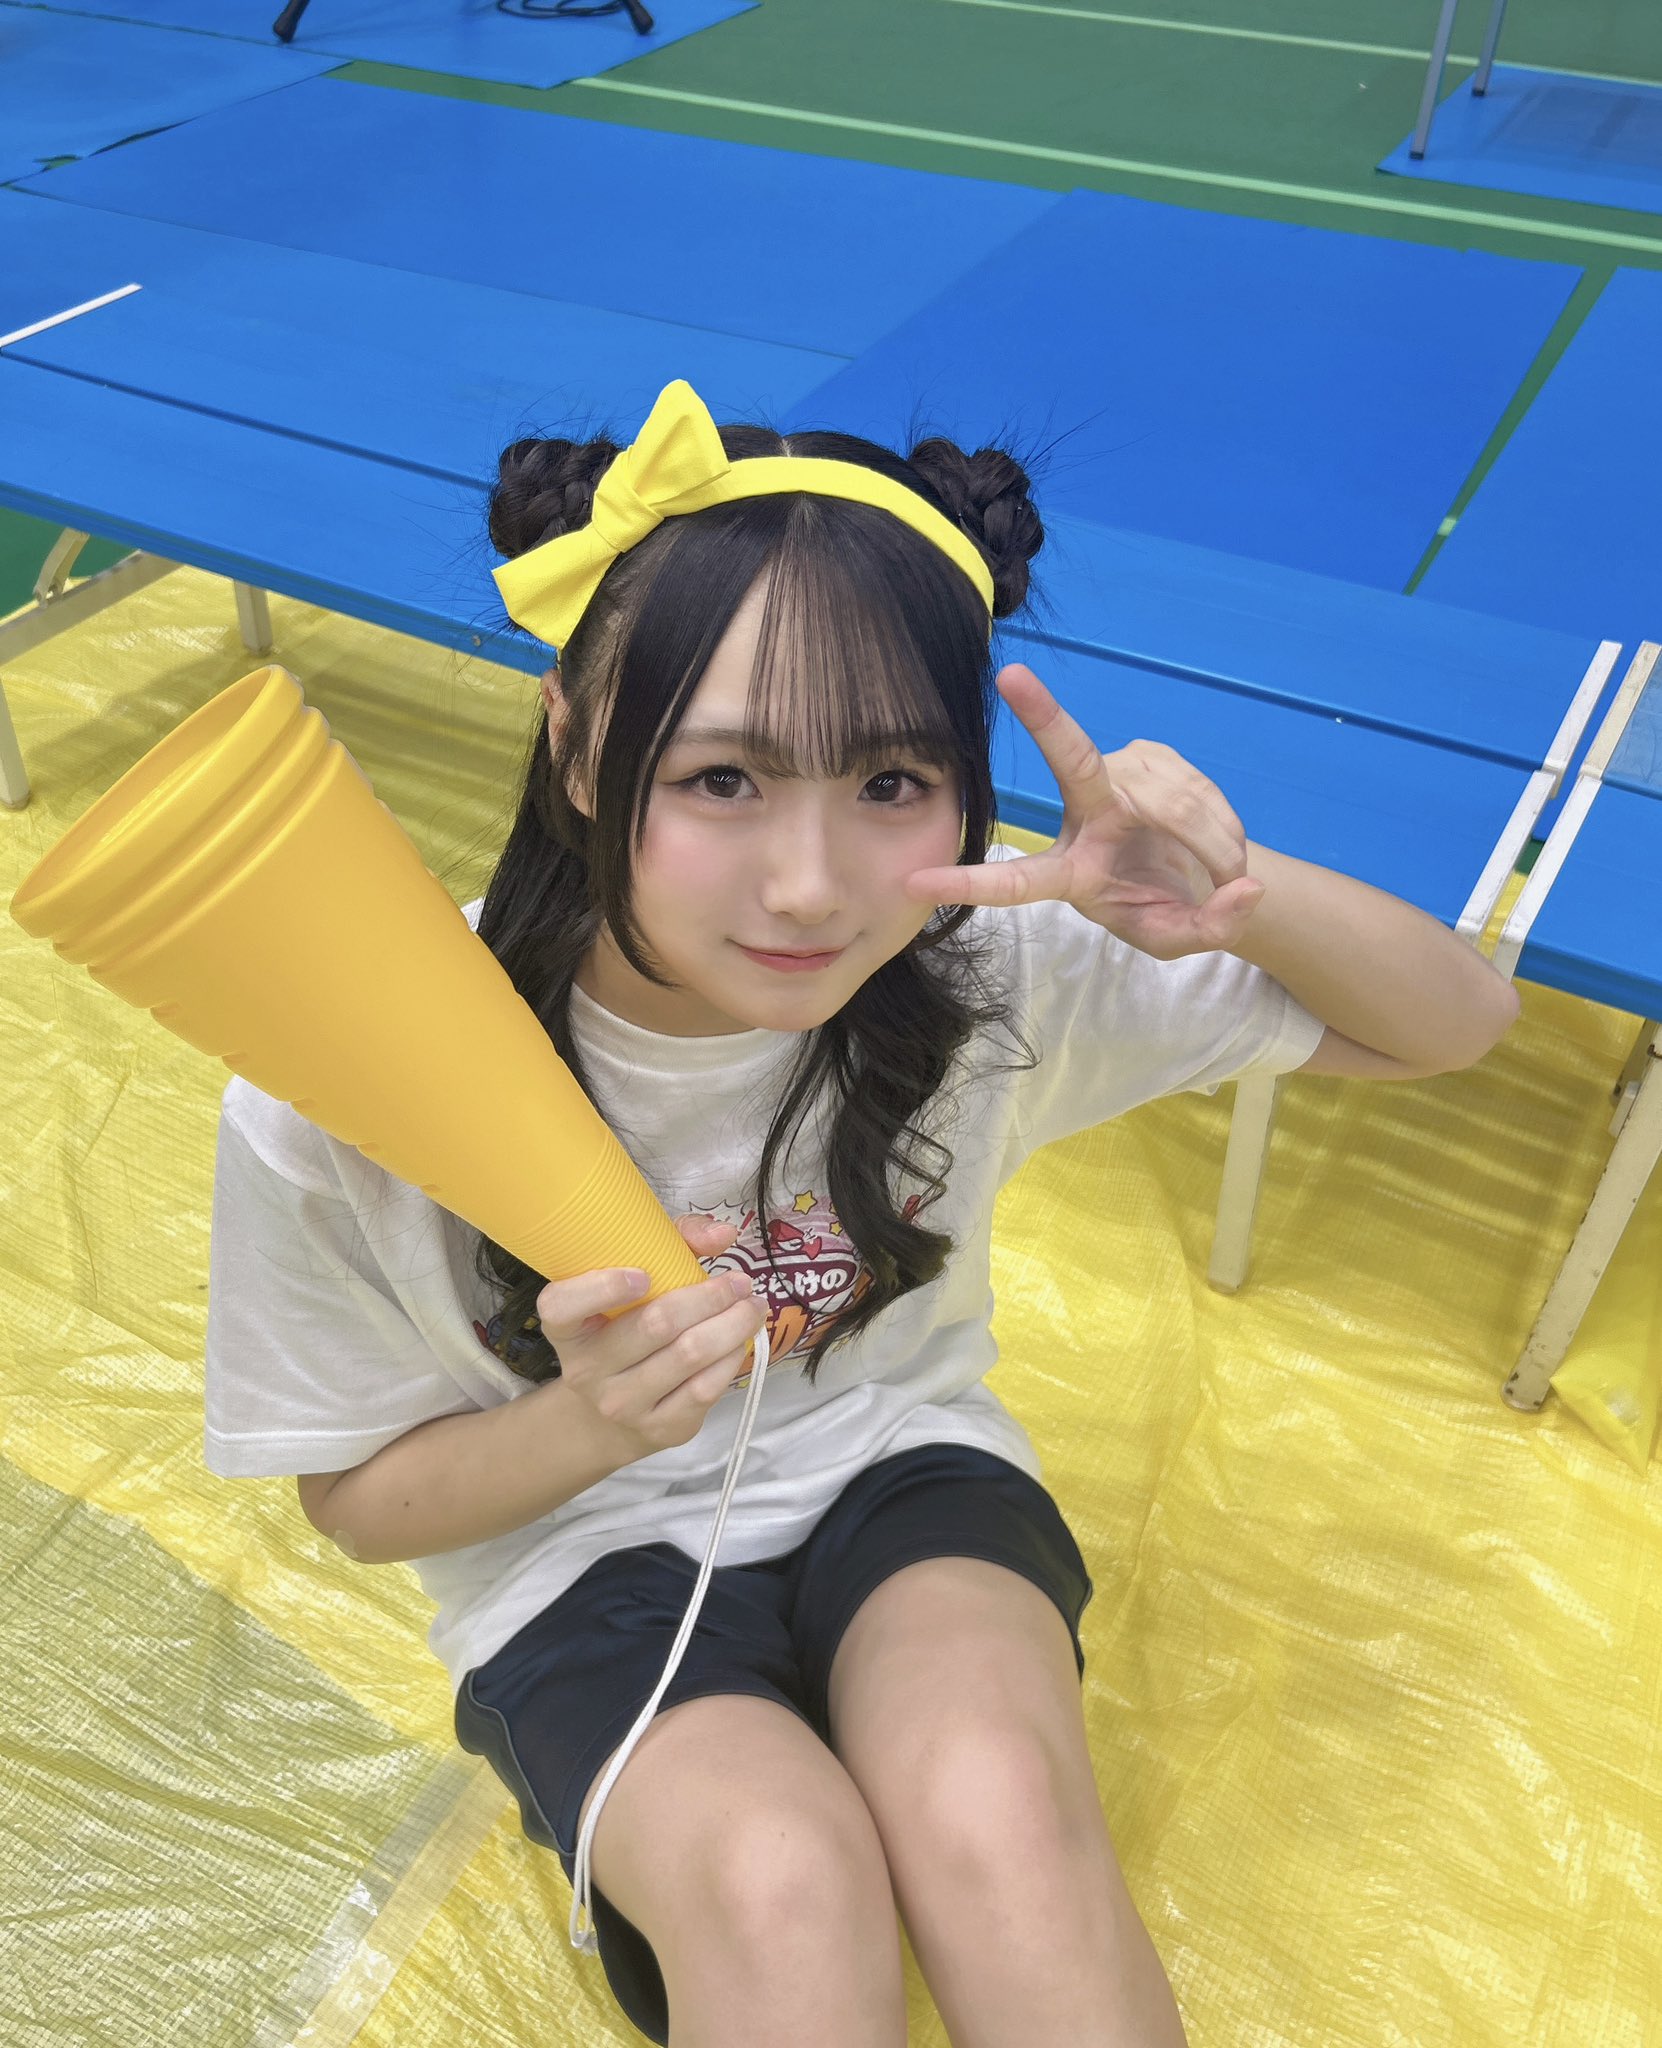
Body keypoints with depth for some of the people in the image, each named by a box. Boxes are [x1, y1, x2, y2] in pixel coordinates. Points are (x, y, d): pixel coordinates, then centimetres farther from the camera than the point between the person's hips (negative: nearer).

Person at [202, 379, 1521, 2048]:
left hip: (900, 1468, 2)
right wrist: (590, 1422, -30)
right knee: (776, 1878, -29)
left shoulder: (987, 961, -21)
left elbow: (1459, 1021, -11)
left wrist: (1244, 900, -33)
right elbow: (361, 1498, -8)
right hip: (576, 1550, -1)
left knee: (996, 1805, -28)